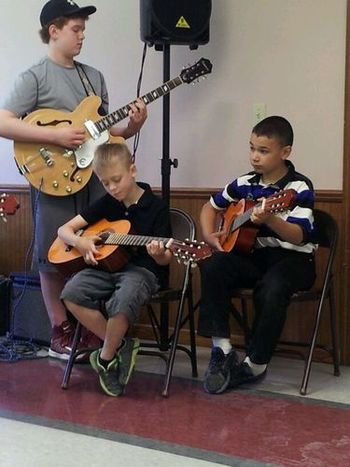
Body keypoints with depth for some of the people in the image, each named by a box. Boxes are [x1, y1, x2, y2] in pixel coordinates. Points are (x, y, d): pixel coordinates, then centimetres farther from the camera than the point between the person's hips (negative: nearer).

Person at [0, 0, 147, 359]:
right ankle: (61, 333, 15)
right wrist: (57, 135, -21)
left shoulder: (94, 77, 13)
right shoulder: (34, 77, -6)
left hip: (94, 177, 6)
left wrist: (131, 127, -4)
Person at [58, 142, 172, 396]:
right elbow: (64, 229, 13)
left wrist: (159, 255, -28)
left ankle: (105, 358, -10)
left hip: (143, 270, -5)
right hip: (106, 267, 5)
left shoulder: (156, 207, -3)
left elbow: (165, 260, -3)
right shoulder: (106, 204, 10)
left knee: (123, 299, -38)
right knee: (72, 293, -24)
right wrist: (80, 242, -9)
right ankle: (120, 344, -9)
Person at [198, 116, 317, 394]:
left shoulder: (299, 188, -12)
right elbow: (211, 206, 21)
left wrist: (269, 219, -42)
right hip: (255, 255, 5)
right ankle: (222, 350, -17)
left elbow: (298, 237, -24)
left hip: (293, 258, -5)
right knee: (212, 267, -23)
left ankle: (255, 364, -17)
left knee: (272, 288, -37)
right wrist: (210, 236, 2)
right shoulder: (244, 184, 4)